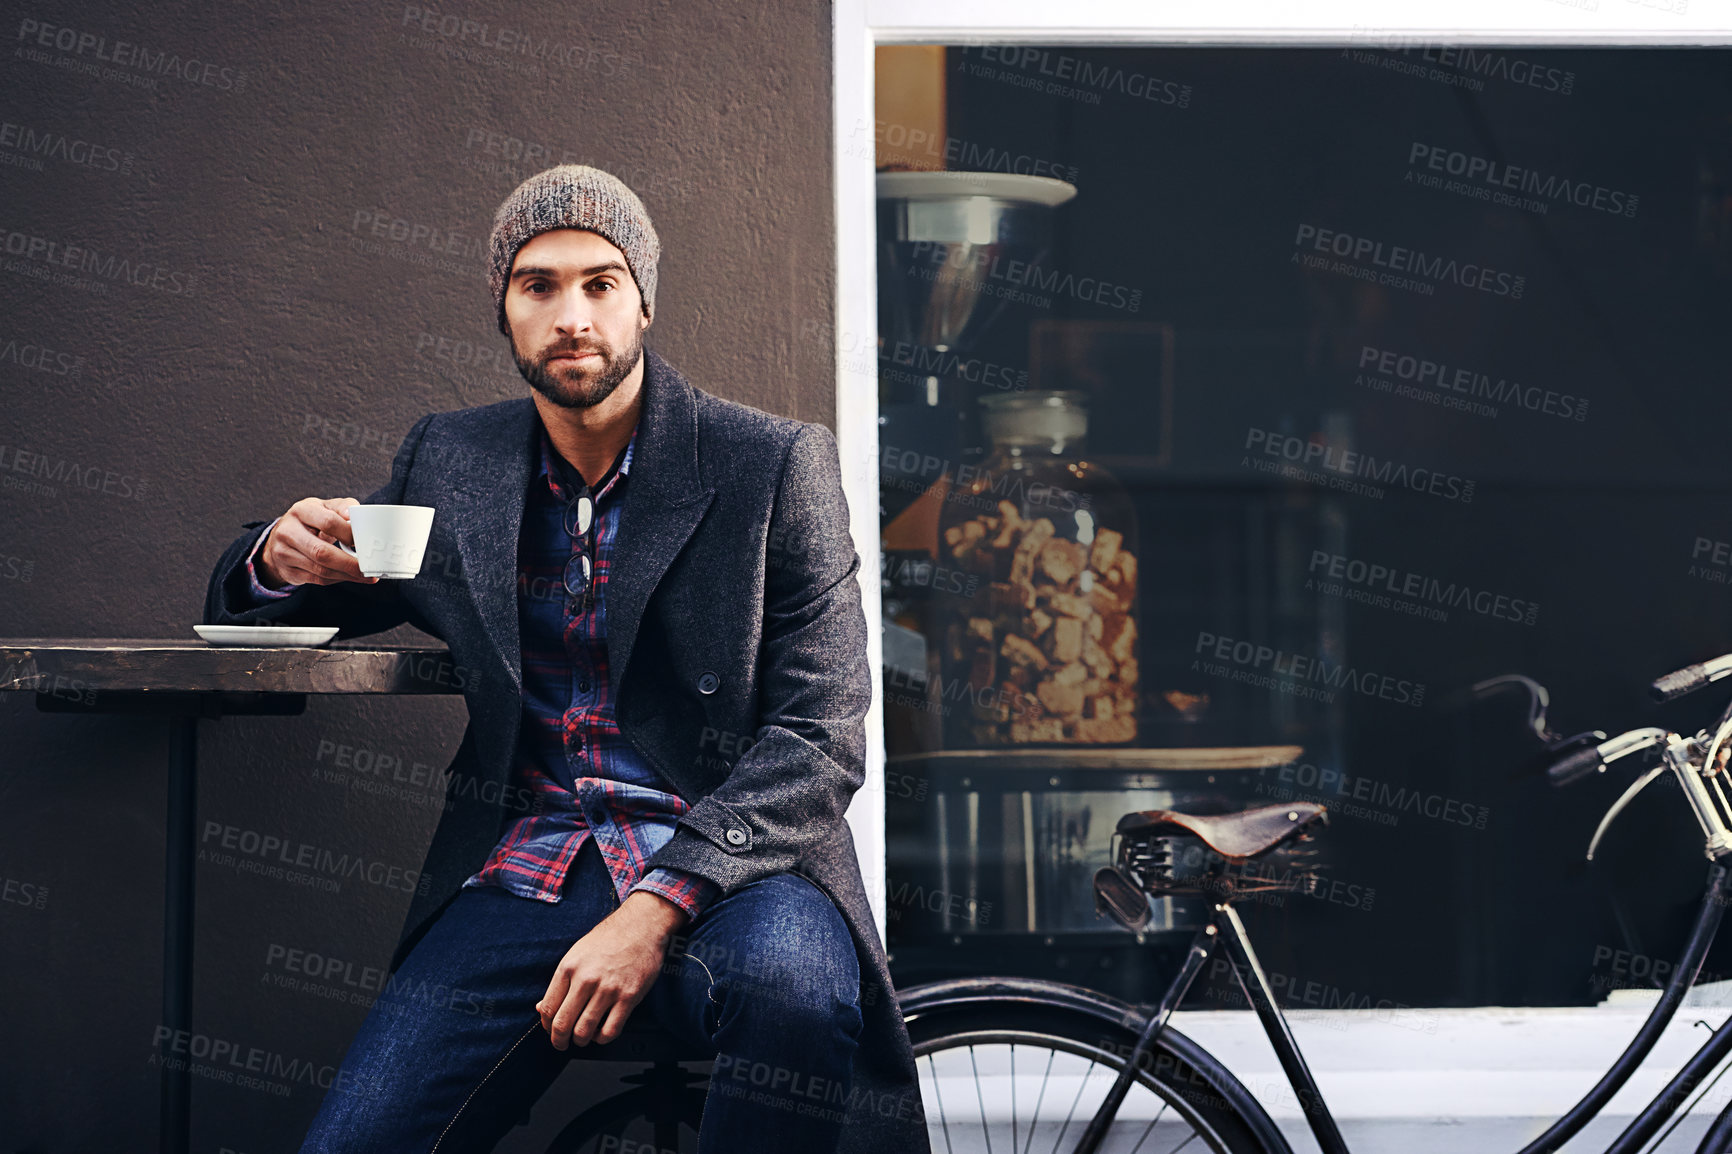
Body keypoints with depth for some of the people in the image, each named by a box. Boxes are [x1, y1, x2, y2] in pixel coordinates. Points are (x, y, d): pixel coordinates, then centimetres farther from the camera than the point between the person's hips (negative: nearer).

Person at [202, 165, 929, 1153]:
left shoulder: (775, 464, 1)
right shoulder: (448, 462, 13)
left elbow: (822, 735, -5)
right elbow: (258, 611, 25)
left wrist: (656, 908, -19)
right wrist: (283, 561, -3)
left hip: (724, 861, -2)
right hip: (524, 875, 2)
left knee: (795, 994, -36)